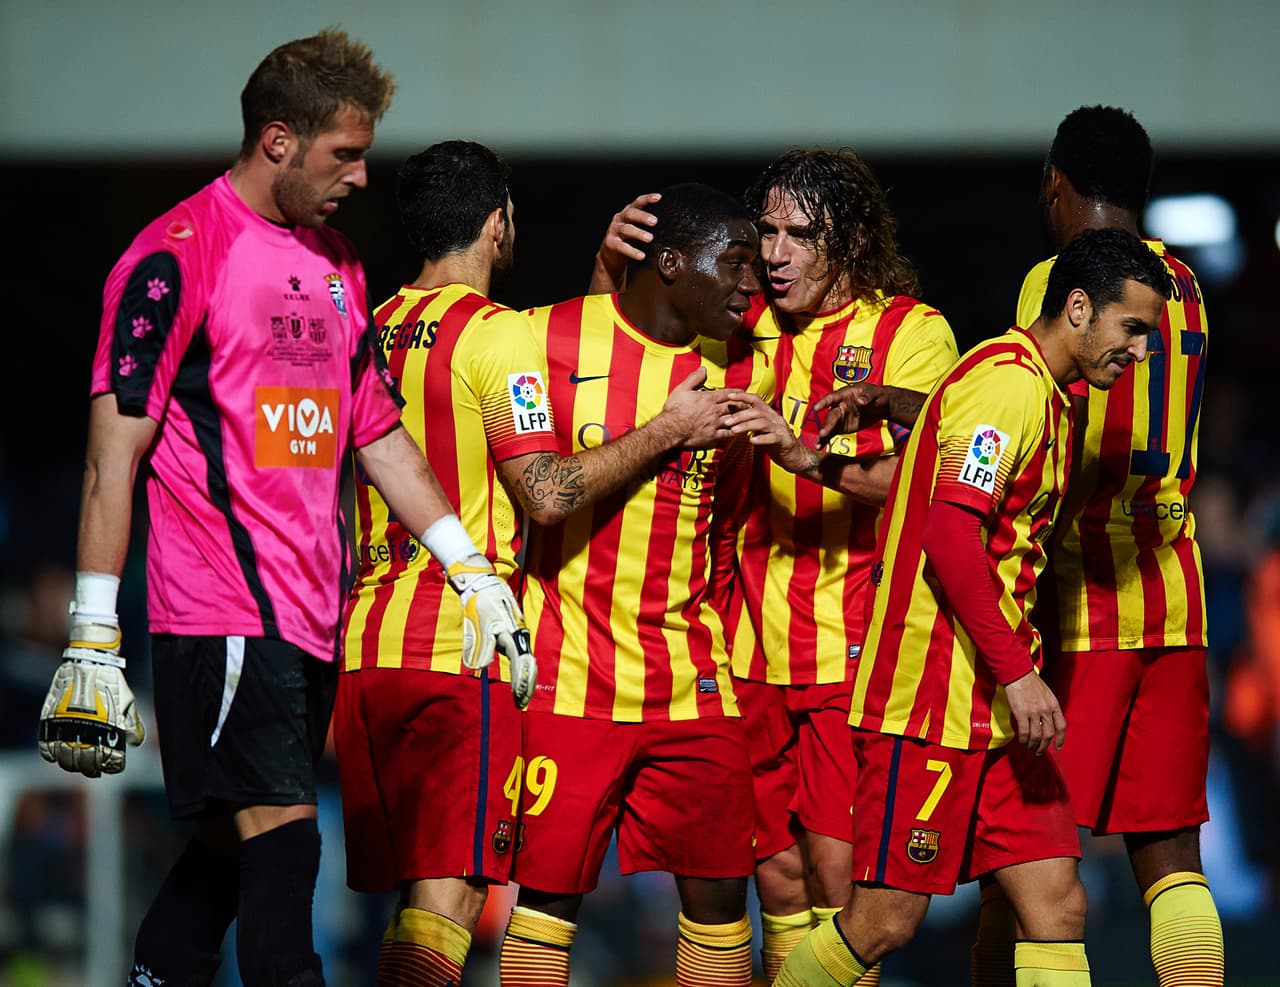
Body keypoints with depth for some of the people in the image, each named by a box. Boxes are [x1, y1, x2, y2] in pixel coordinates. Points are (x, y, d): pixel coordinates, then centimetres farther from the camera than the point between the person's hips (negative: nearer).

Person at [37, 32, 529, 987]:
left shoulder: (336, 265, 17)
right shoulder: (178, 256, -8)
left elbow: (378, 434, 25)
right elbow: (115, 453, -10)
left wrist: (475, 574, 19)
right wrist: (93, 642, -14)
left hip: (313, 613, 8)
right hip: (223, 611, -8)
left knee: (231, 843, 9)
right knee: (281, 827, -13)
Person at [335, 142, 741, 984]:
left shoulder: (372, 332, 14)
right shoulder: (496, 332, -8)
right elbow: (548, 494, -15)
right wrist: (666, 430, -4)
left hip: (365, 640, 7)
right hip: (461, 643, -7)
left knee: (412, 892, 12)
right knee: (448, 891, -10)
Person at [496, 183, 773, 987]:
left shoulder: (744, 367, 3)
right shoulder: (551, 340, -5)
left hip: (693, 681, 3)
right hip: (569, 675, -3)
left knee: (719, 892, 3)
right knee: (549, 890, -2)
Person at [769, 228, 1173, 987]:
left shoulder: (1043, 396, 19)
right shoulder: (1008, 383, -13)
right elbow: (951, 532, -22)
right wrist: (1018, 673, -22)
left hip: (997, 707, 10)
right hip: (932, 697, -10)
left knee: (1058, 905, 1)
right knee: (886, 920, -6)